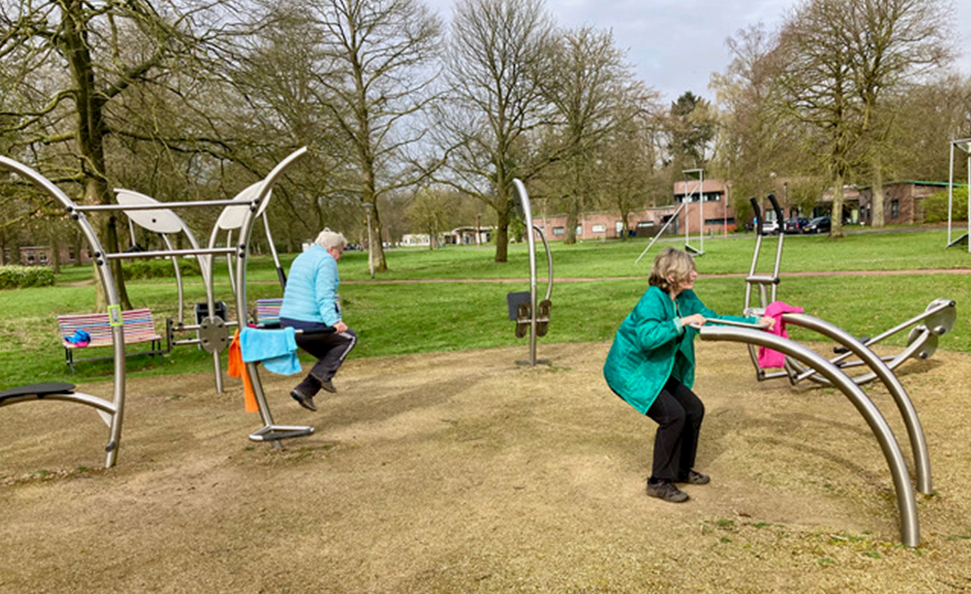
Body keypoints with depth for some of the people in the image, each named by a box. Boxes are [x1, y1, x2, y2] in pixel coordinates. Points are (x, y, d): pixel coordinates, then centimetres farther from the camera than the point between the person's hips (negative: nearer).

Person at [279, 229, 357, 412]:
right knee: (349, 338, 11)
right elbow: (324, 296, -21)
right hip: (309, 324, -9)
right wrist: (333, 321, -27)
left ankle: (304, 391, 9)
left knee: (329, 356, 20)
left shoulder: (300, 258, 23)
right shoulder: (326, 261, -8)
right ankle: (323, 375, -4)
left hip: (287, 321, 9)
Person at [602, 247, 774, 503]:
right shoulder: (653, 299, -25)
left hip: (656, 370, 9)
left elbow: (712, 319, 12)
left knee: (694, 409, 7)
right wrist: (682, 322, -36)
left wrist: (756, 322, 11)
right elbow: (647, 337, -39)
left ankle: (681, 469, 26)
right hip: (628, 371, -9)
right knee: (672, 415, -18)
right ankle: (659, 482, -3)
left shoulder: (686, 298, 1)